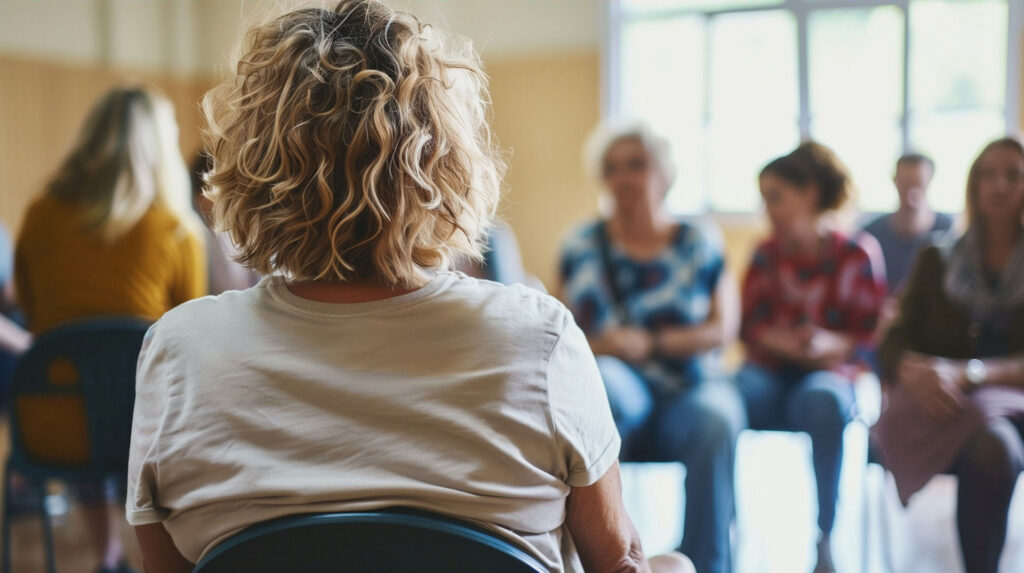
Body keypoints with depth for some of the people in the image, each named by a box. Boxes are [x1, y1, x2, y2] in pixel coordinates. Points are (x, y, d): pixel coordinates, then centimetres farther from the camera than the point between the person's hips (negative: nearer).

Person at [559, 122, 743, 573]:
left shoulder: (700, 243, 9)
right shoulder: (582, 247, 10)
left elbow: (724, 328, 3)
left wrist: (649, 343, -11)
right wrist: (596, 346, -18)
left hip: (691, 389, 0)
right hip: (623, 389, 0)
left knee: (714, 418, -34)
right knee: (600, 382, -36)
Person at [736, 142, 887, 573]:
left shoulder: (856, 258, 3)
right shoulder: (766, 255, 10)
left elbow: (872, 335, 2)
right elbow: (749, 326, 8)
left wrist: (832, 343, -19)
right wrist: (782, 341, -14)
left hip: (830, 372, -2)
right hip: (770, 372, 2)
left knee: (821, 401, -39)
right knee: (734, 391, -34)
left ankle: (825, 537, -25)